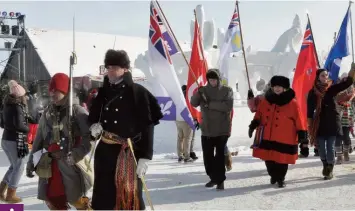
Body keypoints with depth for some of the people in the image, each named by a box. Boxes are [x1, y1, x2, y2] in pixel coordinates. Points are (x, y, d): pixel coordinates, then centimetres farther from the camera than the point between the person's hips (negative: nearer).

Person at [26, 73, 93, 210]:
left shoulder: (77, 111, -8)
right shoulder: (47, 113, 11)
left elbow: (89, 138, -14)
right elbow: (39, 139, 15)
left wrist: (73, 156, -22)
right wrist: (31, 161, 13)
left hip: (71, 165, -6)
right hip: (49, 165, 6)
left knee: (77, 200, 1)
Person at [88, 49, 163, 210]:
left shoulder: (137, 92, -8)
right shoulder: (103, 92, 10)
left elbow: (147, 127, -12)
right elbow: (93, 116, 23)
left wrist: (145, 157, -17)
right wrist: (93, 126, -1)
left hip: (128, 153, -6)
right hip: (104, 151, 6)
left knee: (129, 197, -6)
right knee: (102, 195, 12)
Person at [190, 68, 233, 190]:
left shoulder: (227, 91, -3)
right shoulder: (203, 90, 5)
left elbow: (228, 106, -16)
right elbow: (193, 103, -4)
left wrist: (210, 104, -20)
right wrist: (198, 93, -24)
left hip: (222, 130, -3)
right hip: (206, 130, 4)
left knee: (220, 155, -7)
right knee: (207, 156, 10)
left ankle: (220, 180, 2)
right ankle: (213, 177, 26)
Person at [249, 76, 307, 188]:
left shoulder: (292, 103, -4)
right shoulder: (266, 100, 7)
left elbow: (298, 119, -4)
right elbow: (258, 115, 14)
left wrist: (301, 133, -8)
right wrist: (253, 125, 4)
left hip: (284, 139, -3)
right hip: (267, 137, 4)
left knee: (282, 160, 2)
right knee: (269, 159, 10)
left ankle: (280, 178, 21)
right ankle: (273, 176, 32)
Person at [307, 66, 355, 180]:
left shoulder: (332, 89, 0)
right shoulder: (313, 92, -1)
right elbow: (309, 110, 0)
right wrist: (310, 126, -3)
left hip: (332, 122, 0)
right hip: (319, 123, 0)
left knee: (330, 147, 1)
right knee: (321, 147, 8)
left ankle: (330, 170, 12)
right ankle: (325, 166, 31)